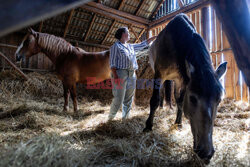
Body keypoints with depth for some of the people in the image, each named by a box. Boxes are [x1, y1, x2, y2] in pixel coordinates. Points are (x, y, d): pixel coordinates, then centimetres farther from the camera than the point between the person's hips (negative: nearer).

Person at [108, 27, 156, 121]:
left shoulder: (131, 46, 21)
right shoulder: (116, 46, 1)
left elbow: (143, 44, 29)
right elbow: (112, 62, -7)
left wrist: (155, 37, 30)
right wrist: (115, 76, -19)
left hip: (132, 75, 7)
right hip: (121, 73, -7)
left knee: (129, 99, 9)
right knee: (118, 99, -8)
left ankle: (125, 118, 20)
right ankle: (110, 118, 10)